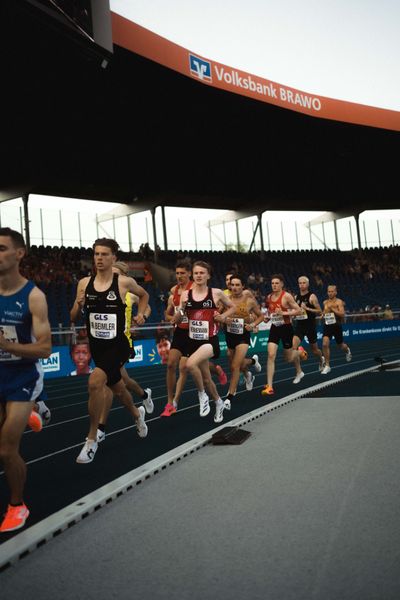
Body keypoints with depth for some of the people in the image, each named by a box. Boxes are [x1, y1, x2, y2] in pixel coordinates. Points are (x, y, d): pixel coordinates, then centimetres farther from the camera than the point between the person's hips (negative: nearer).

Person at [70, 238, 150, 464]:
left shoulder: (124, 282, -8)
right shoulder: (84, 283, 0)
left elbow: (144, 295, 14)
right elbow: (73, 318, 5)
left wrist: (141, 314, -1)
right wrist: (79, 304, -14)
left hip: (117, 345, -5)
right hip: (96, 346, 5)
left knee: (95, 382, -26)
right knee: (117, 388, 22)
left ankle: (92, 439, -10)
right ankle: (137, 413, 54)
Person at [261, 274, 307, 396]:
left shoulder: (287, 296, -12)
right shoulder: (269, 297, 4)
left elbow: (298, 310, -13)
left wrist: (284, 313, -22)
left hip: (286, 328, -4)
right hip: (274, 328, 4)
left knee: (288, 358, 11)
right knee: (271, 355, -13)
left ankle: (300, 351, 49)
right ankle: (269, 387, -12)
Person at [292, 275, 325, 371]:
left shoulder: (312, 297, -7)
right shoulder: (296, 297, 6)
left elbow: (320, 311, -9)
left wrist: (307, 308, -19)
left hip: (310, 326, -3)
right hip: (299, 325, 3)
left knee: (314, 349, 14)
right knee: (292, 347, -18)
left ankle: (321, 359, 47)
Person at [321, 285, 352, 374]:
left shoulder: (339, 302, -7)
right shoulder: (325, 302, 7)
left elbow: (342, 314, -18)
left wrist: (332, 309, -23)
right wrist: (323, 314, 3)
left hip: (336, 326, -3)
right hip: (327, 325, 3)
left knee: (340, 346, 15)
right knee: (325, 344, -17)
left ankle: (347, 350, 55)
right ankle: (327, 366, -9)